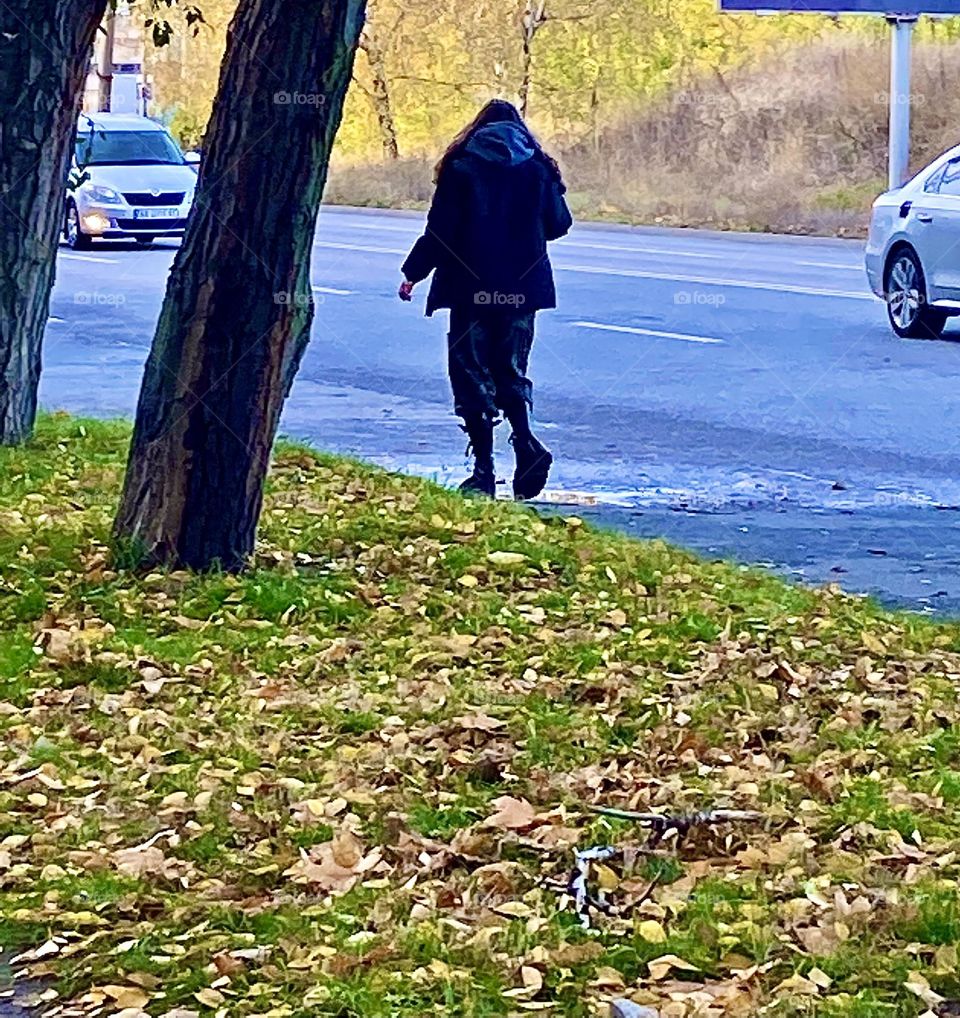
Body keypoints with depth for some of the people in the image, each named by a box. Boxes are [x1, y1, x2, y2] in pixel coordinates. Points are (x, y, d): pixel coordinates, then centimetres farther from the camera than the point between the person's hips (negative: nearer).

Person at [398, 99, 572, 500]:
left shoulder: (462, 166, -4)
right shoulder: (538, 166, 4)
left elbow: (440, 229, -8)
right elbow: (559, 224, 7)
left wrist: (412, 273, 2)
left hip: (472, 286, -3)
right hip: (522, 287, 3)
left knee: (472, 374, 3)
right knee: (511, 370, 15)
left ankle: (484, 468, -2)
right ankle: (525, 441, -10)